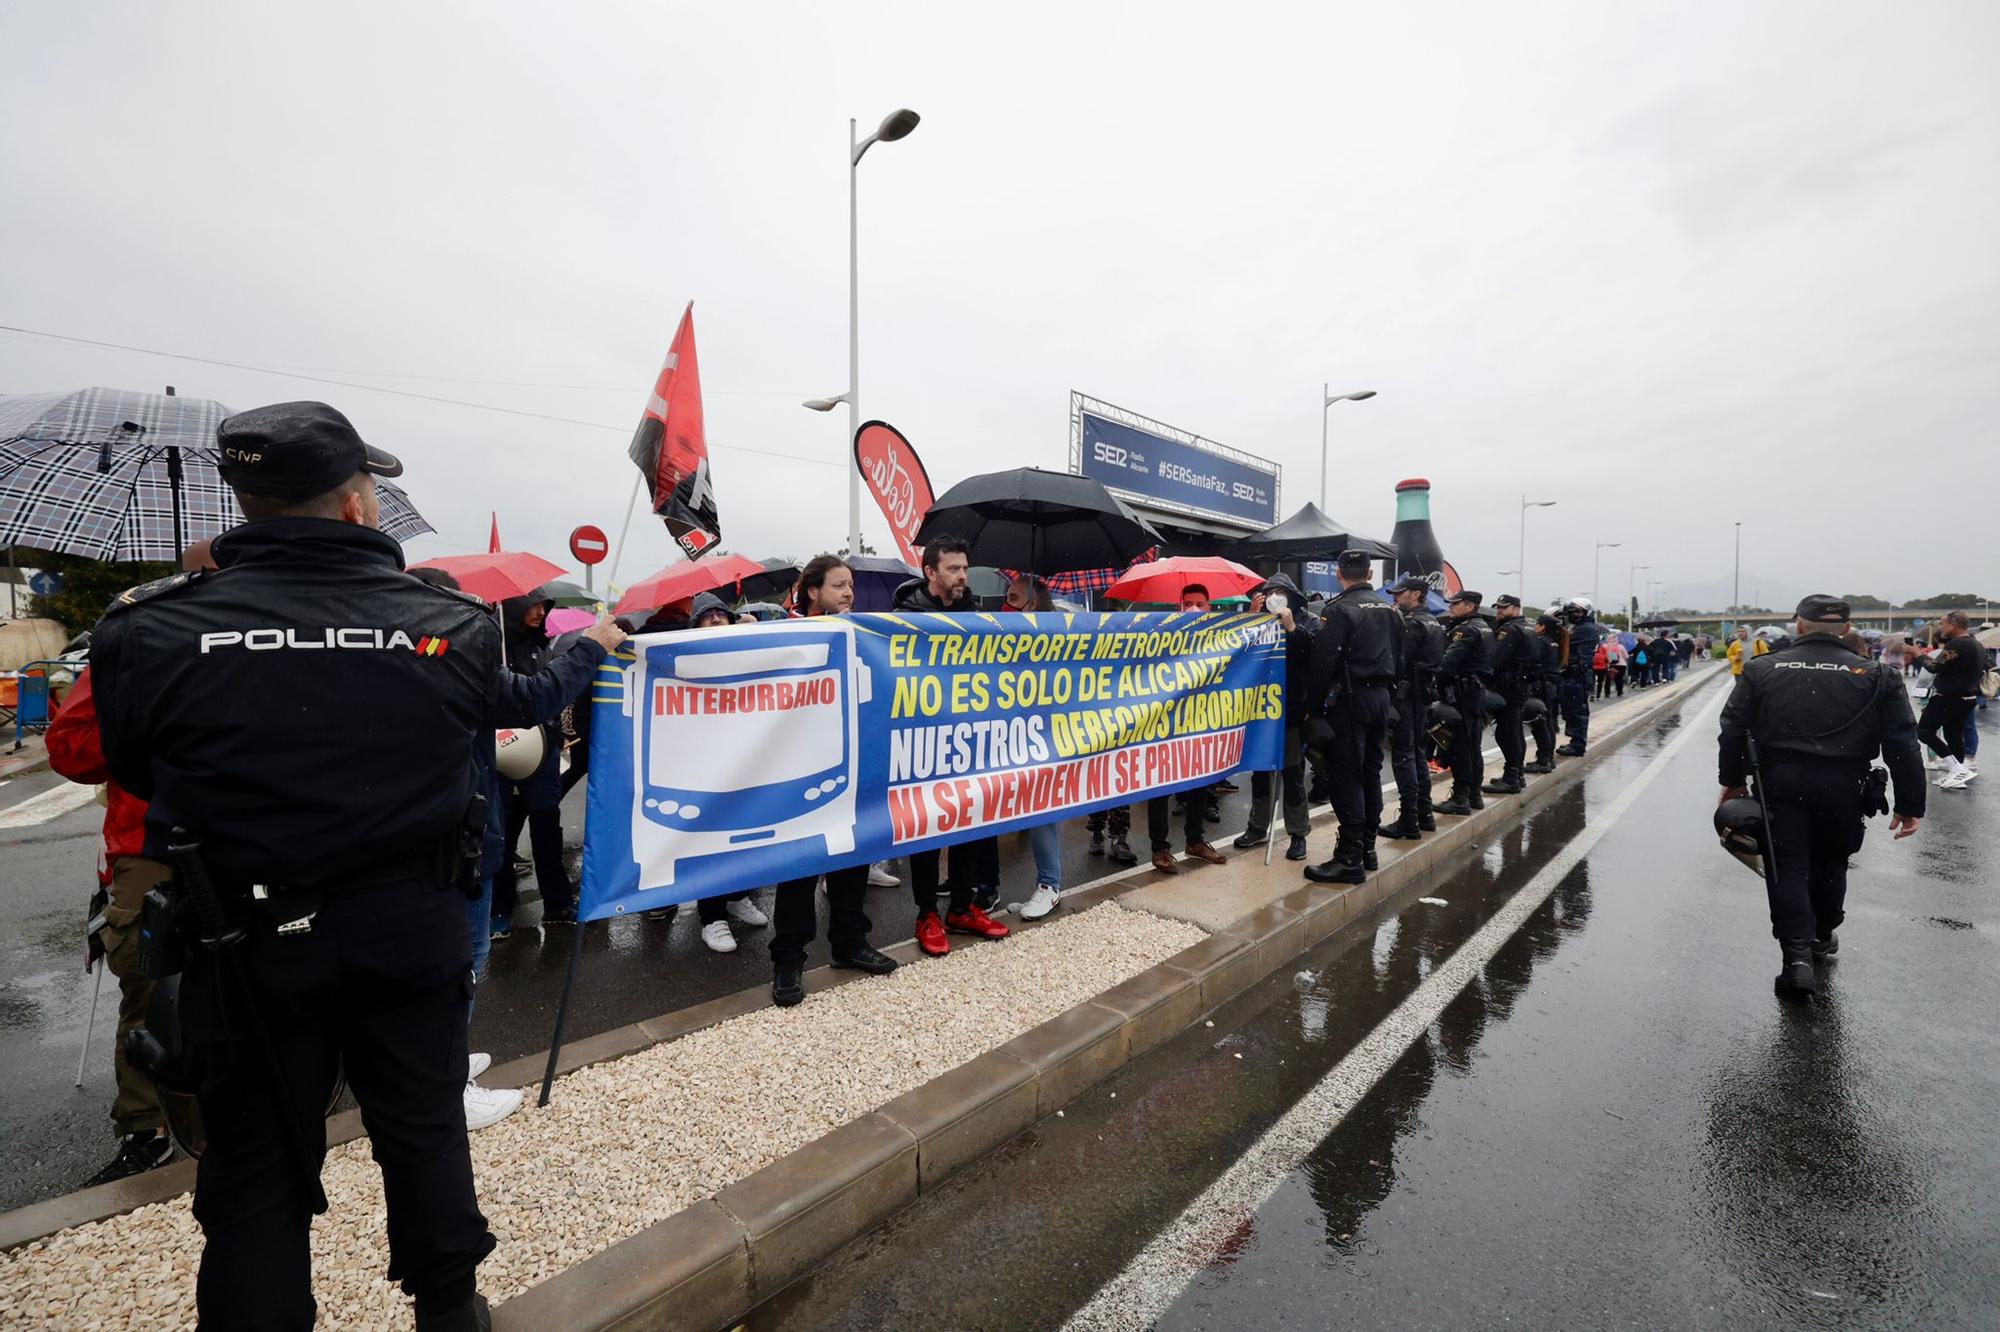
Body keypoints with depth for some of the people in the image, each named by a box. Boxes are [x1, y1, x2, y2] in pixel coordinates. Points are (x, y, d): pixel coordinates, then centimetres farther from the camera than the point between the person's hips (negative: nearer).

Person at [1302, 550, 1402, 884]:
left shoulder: (1340, 610, -13)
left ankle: (1350, 858, -4)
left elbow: (1324, 663, -17)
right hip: (1380, 697, 8)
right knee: (1371, 772, 14)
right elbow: (1398, 658, 16)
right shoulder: (1389, 609, 11)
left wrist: (1314, 706, -9)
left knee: (1346, 776, -5)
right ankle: (1367, 846, 23)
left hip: (1349, 699, -7)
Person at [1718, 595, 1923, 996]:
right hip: (1844, 788, 2)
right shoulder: (1874, 676, 2)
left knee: (1787, 869, 2)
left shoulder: (1762, 670, 0)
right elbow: (1902, 744, 2)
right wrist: (1909, 804, 6)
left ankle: (1798, 956, -7)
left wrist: (1733, 781, 10)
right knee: (1829, 865, 21)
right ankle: (1822, 939, 38)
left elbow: (1733, 730, 0)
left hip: (1781, 785, -2)